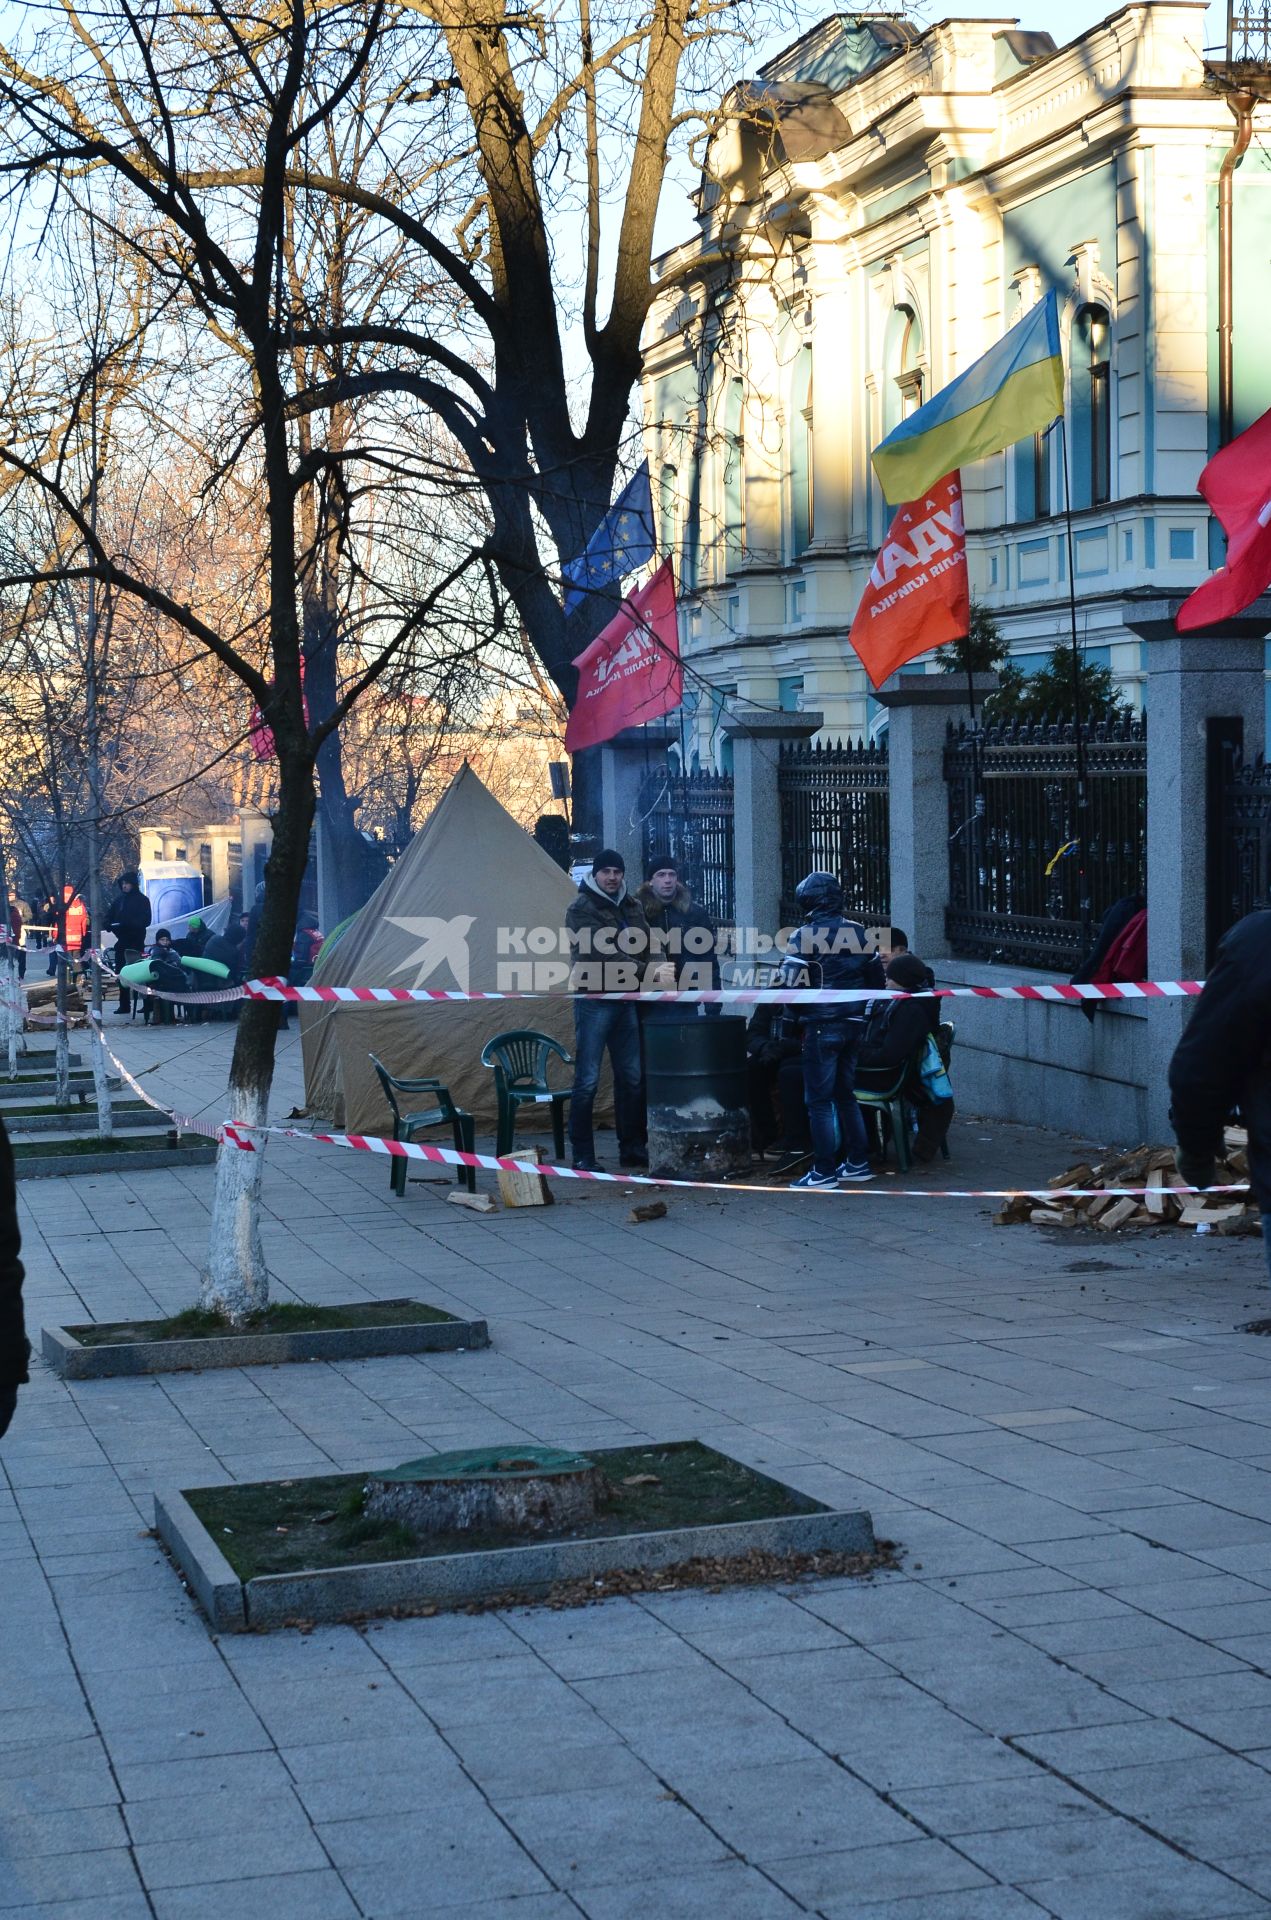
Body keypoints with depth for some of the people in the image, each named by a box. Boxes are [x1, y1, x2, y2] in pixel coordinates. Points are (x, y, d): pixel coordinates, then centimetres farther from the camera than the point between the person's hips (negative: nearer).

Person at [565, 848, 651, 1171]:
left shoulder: (632, 906, 13)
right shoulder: (581, 908, -8)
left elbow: (646, 947, 14)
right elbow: (601, 952, -17)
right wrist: (642, 971, -19)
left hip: (627, 1000, 7)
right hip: (594, 1001, -7)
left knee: (632, 1078, 10)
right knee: (587, 1080, -5)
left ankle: (633, 1148, 19)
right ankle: (582, 1155, -2)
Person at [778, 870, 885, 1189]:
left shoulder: (805, 935, -11)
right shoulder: (858, 932, 7)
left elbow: (791, 983, -14)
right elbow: (878, 980, 11)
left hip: (822, 1026, -6)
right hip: (854, 1024, 6)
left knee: (819, 1100, 0)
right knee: (846, 1094, 17)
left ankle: (824, 1171, 0)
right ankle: (858, 1162, 19)